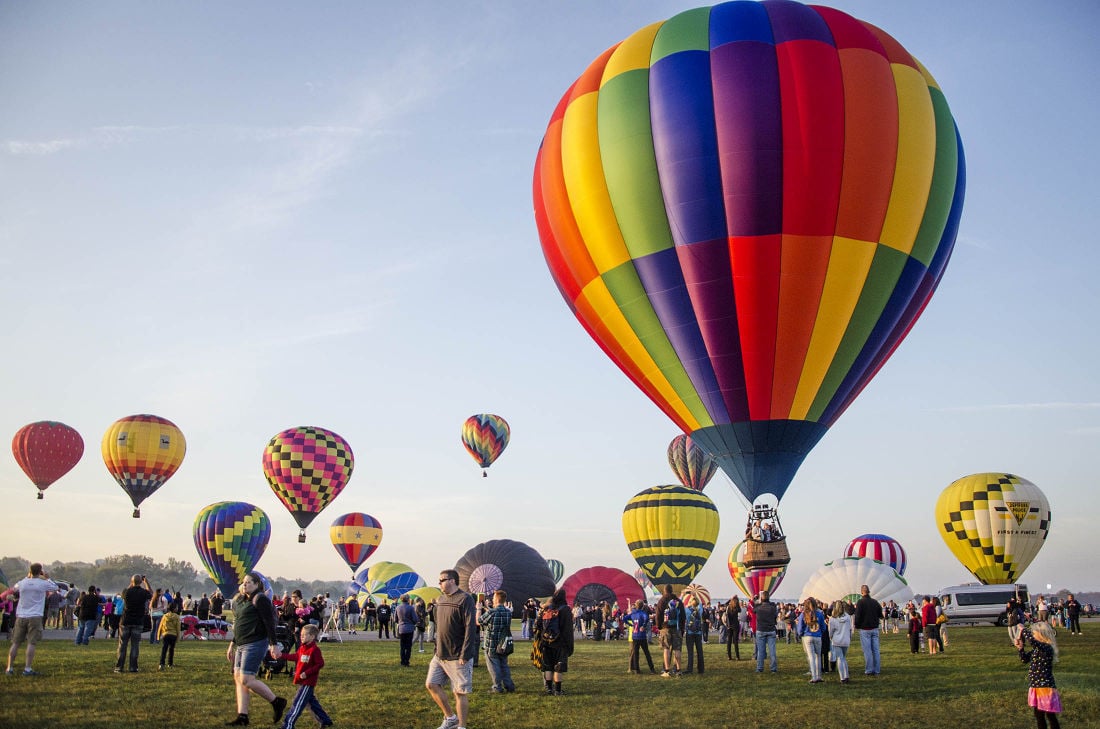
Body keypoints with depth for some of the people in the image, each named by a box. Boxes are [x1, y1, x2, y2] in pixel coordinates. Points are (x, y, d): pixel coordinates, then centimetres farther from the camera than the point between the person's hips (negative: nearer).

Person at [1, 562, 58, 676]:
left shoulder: (22, 583, 3)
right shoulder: (43, 584, -5)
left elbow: (12, 589, 27)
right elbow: (55, 587, 14)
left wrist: (27, 577, 33)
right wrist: (48, 578, 26)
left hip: (21, 617, 3)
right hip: (35, 617, -3)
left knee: (16, 643, 11)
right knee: (32, 643, -4)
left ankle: (10, 668, 12)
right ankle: (27, 669, -8)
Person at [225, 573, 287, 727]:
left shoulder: (260, 599, -11)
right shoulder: (241, 601, 17)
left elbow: (269, 623, -15)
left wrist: (274, 645, -18)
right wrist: (232, 644, 23)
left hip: (256, 644, -9)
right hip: (241, 645, 9)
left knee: (246, 679, -13)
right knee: (238, 678, 6)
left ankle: (277, 702, 0)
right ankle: (242, 717, 9)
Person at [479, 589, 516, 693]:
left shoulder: (491, 612, -19)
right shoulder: (508, 612, 0)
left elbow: (478, 622, -7)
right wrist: (486, 609, 24)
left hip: (492, 645, -6)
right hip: (504, 644, 6)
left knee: (493, 666, 5)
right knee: (504, 665, 16)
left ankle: (497, 687, 7)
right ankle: (509, 685, 16)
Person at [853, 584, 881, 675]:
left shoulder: (860, 602, -10)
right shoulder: (875, 602, 5)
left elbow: (858, 616, -13)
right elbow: (880, 615, 11)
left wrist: (856, 625, 1)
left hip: (865, 629, -5)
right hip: (875, 629, 5)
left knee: (867, 650, -1)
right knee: (875, 650, 7)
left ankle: (869, 670, -1)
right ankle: (876, 670, 10)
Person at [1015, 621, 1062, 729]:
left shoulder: (1047, 648, -20)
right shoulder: (1036, 649, 7)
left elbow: (1031, 640, -37)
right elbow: (1025, 659, 21)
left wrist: (1023, 630, -21)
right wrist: (1020, 647, 5)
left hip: (1045, 688, -9)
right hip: (1036, 688, 9)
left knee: (1050, 716, 0)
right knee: (1039, 716, 18)